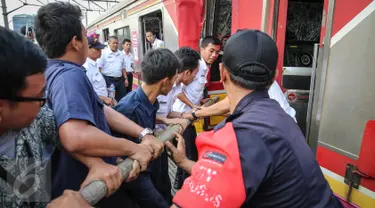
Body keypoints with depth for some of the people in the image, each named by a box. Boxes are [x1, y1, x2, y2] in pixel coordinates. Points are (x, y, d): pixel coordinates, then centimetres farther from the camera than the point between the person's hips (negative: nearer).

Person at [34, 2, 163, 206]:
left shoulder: (57, 72, 7)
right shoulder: (69, 75, -25)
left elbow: (103, 111, 3)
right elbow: (75, 137, -42)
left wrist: (144, 134, -7)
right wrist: (133, 148, -28)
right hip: (84, 192, -9)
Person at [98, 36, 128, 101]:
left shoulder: (120, 54, 12)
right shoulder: (104, 53, -5)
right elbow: (99, 67, -8)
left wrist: (126, 78, 11)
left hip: (119, 80, 5)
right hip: (108, 80, -5)